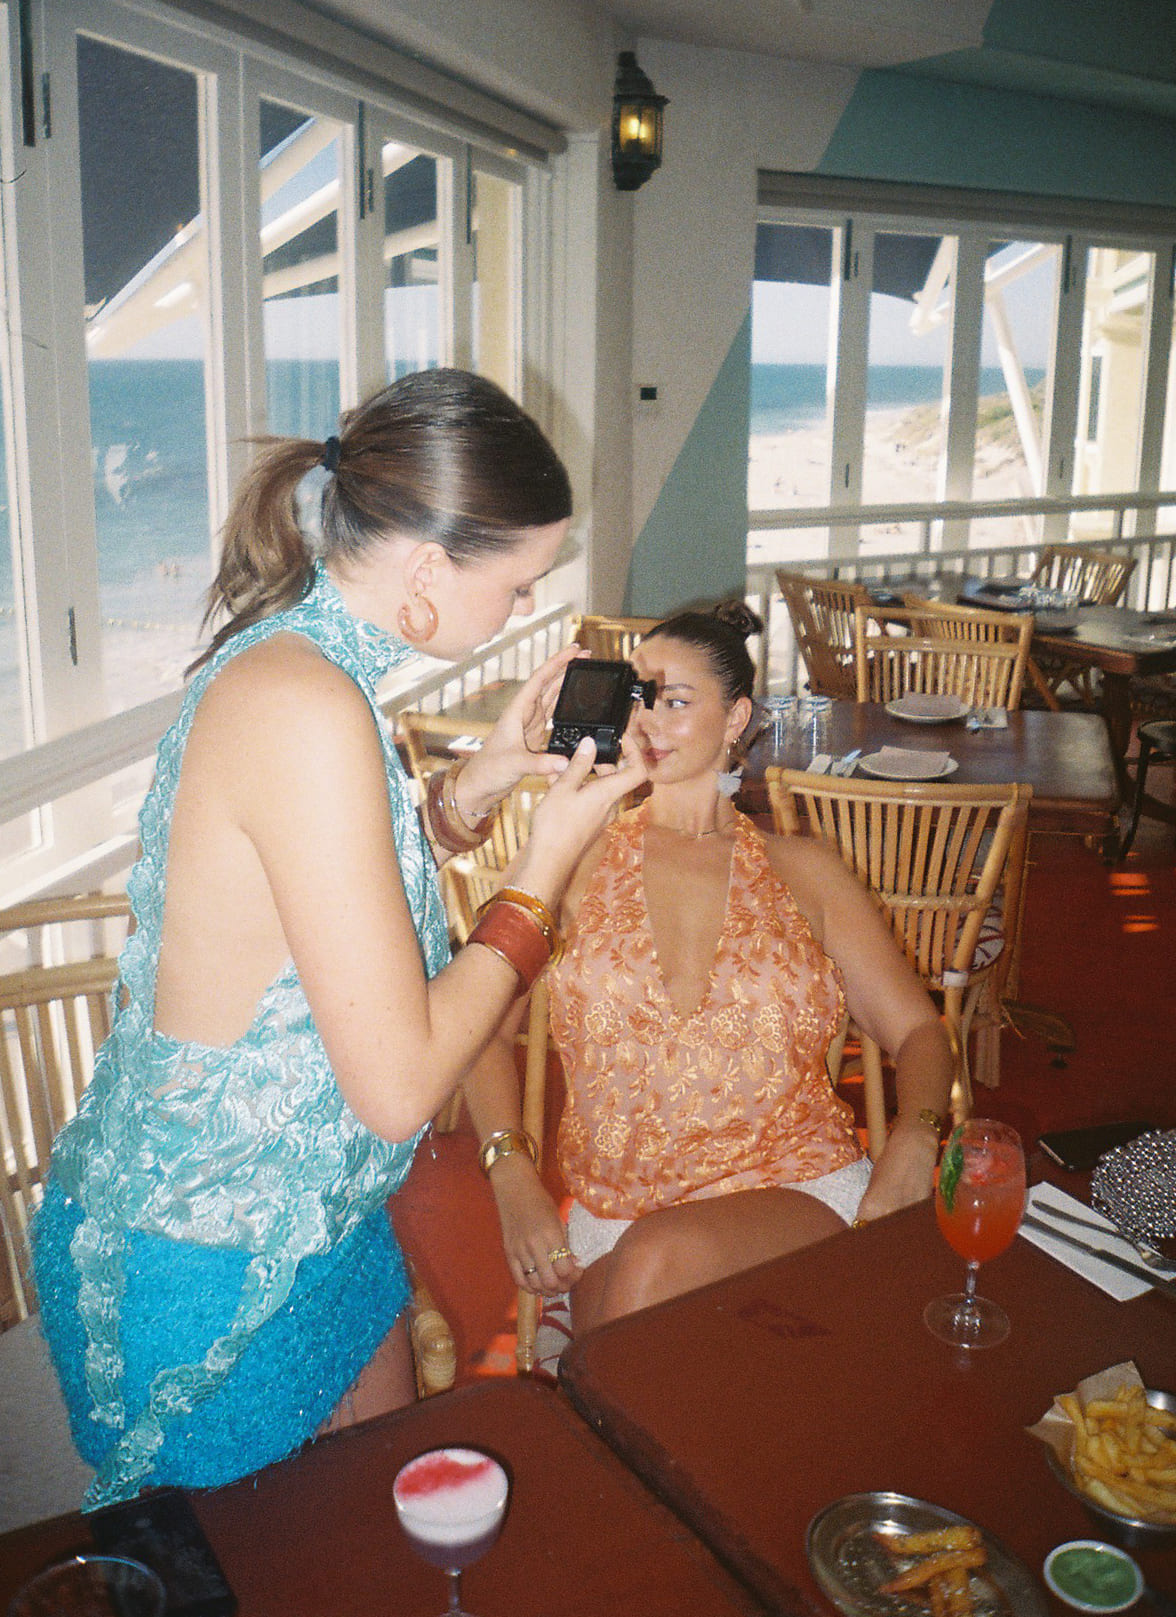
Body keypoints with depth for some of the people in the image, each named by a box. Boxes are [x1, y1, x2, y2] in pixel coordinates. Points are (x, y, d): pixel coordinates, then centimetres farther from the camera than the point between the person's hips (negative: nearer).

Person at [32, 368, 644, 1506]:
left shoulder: (284, 654, -1)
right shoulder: (308, 709, -31)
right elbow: (398, 1085, -29)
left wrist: (475, 783, 1)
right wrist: (548, 863, -17)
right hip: (204, 1273, -9)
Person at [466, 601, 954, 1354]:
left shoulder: (802, 870, 12)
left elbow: (917, 1030, 11)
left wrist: (914, 1142, -11)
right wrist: (513, 1180, -11)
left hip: (797, 1192, 1)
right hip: (612, 1212, 0)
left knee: (657, 1260, -31)